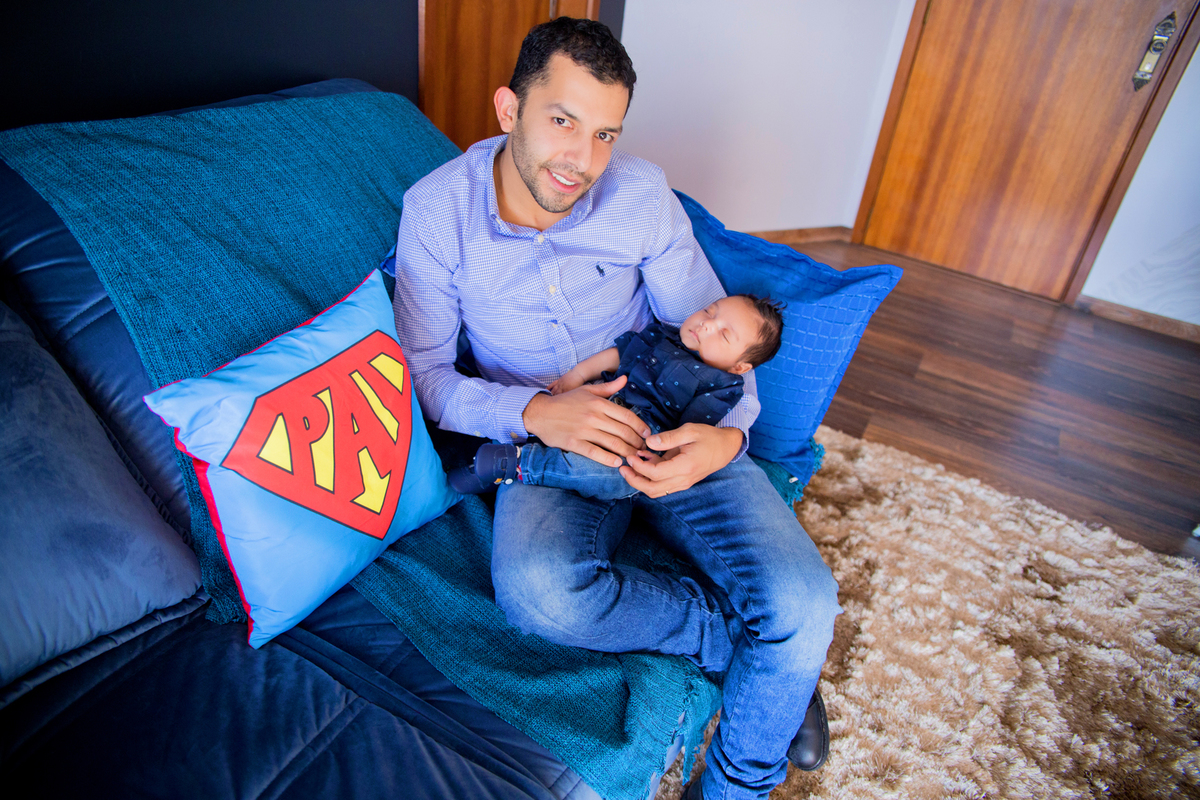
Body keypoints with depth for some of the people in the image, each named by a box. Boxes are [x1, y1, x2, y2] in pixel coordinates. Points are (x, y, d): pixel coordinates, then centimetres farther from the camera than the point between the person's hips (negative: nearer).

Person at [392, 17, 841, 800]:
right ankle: (763, 650, -7)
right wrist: (536, 412, -24)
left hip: (673, 431, 1)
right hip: (545, 441, 0)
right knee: (538, 591, -35)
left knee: (804, 601, -21)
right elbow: (424, 372, -5)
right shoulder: (436, 210, -8)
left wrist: (729, 432, -21)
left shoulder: (643, 194, -6)